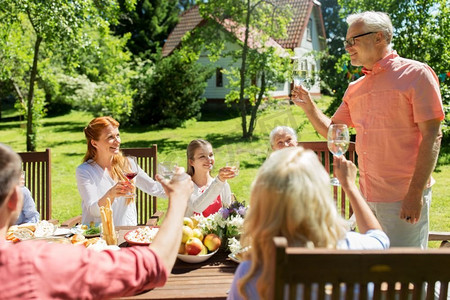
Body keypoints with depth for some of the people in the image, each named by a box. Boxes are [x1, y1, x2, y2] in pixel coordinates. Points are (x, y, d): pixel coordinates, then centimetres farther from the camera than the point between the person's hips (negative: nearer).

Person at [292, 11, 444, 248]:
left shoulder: (415, 73, -7)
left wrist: (415, 193, -18)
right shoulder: (354, 89, 13)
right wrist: (309, 107, 0)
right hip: (366, 196, 7)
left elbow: (431, 136, -13)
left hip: (403, 197, -7)